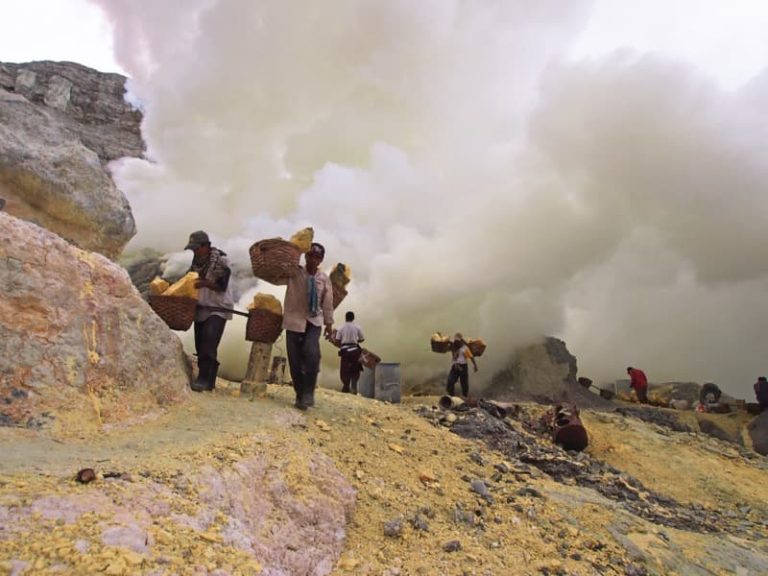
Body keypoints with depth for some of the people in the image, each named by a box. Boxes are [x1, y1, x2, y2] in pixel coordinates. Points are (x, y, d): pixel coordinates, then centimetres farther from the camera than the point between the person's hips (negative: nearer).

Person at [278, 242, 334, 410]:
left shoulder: (324, 279, 1)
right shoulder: (294, 273, -5)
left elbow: (327, 302, 8)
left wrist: (329, 322, 9)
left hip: (314, 322, 0)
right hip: (294, 321, 0)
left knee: (312, 353, -23)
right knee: (295, 360, 1)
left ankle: (308, 393, -8)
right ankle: (300, 395, 19)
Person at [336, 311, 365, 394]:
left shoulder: (341, 328, -1)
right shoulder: (357, 327, 0)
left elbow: (337, 340, -6)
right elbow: (362, 339, 4)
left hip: (345, 350, 0)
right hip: (354, 349, 1)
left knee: (344, 369, 9)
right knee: (355, 369, 10)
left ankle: (346, 387, 9)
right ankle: (353, 387, 2)